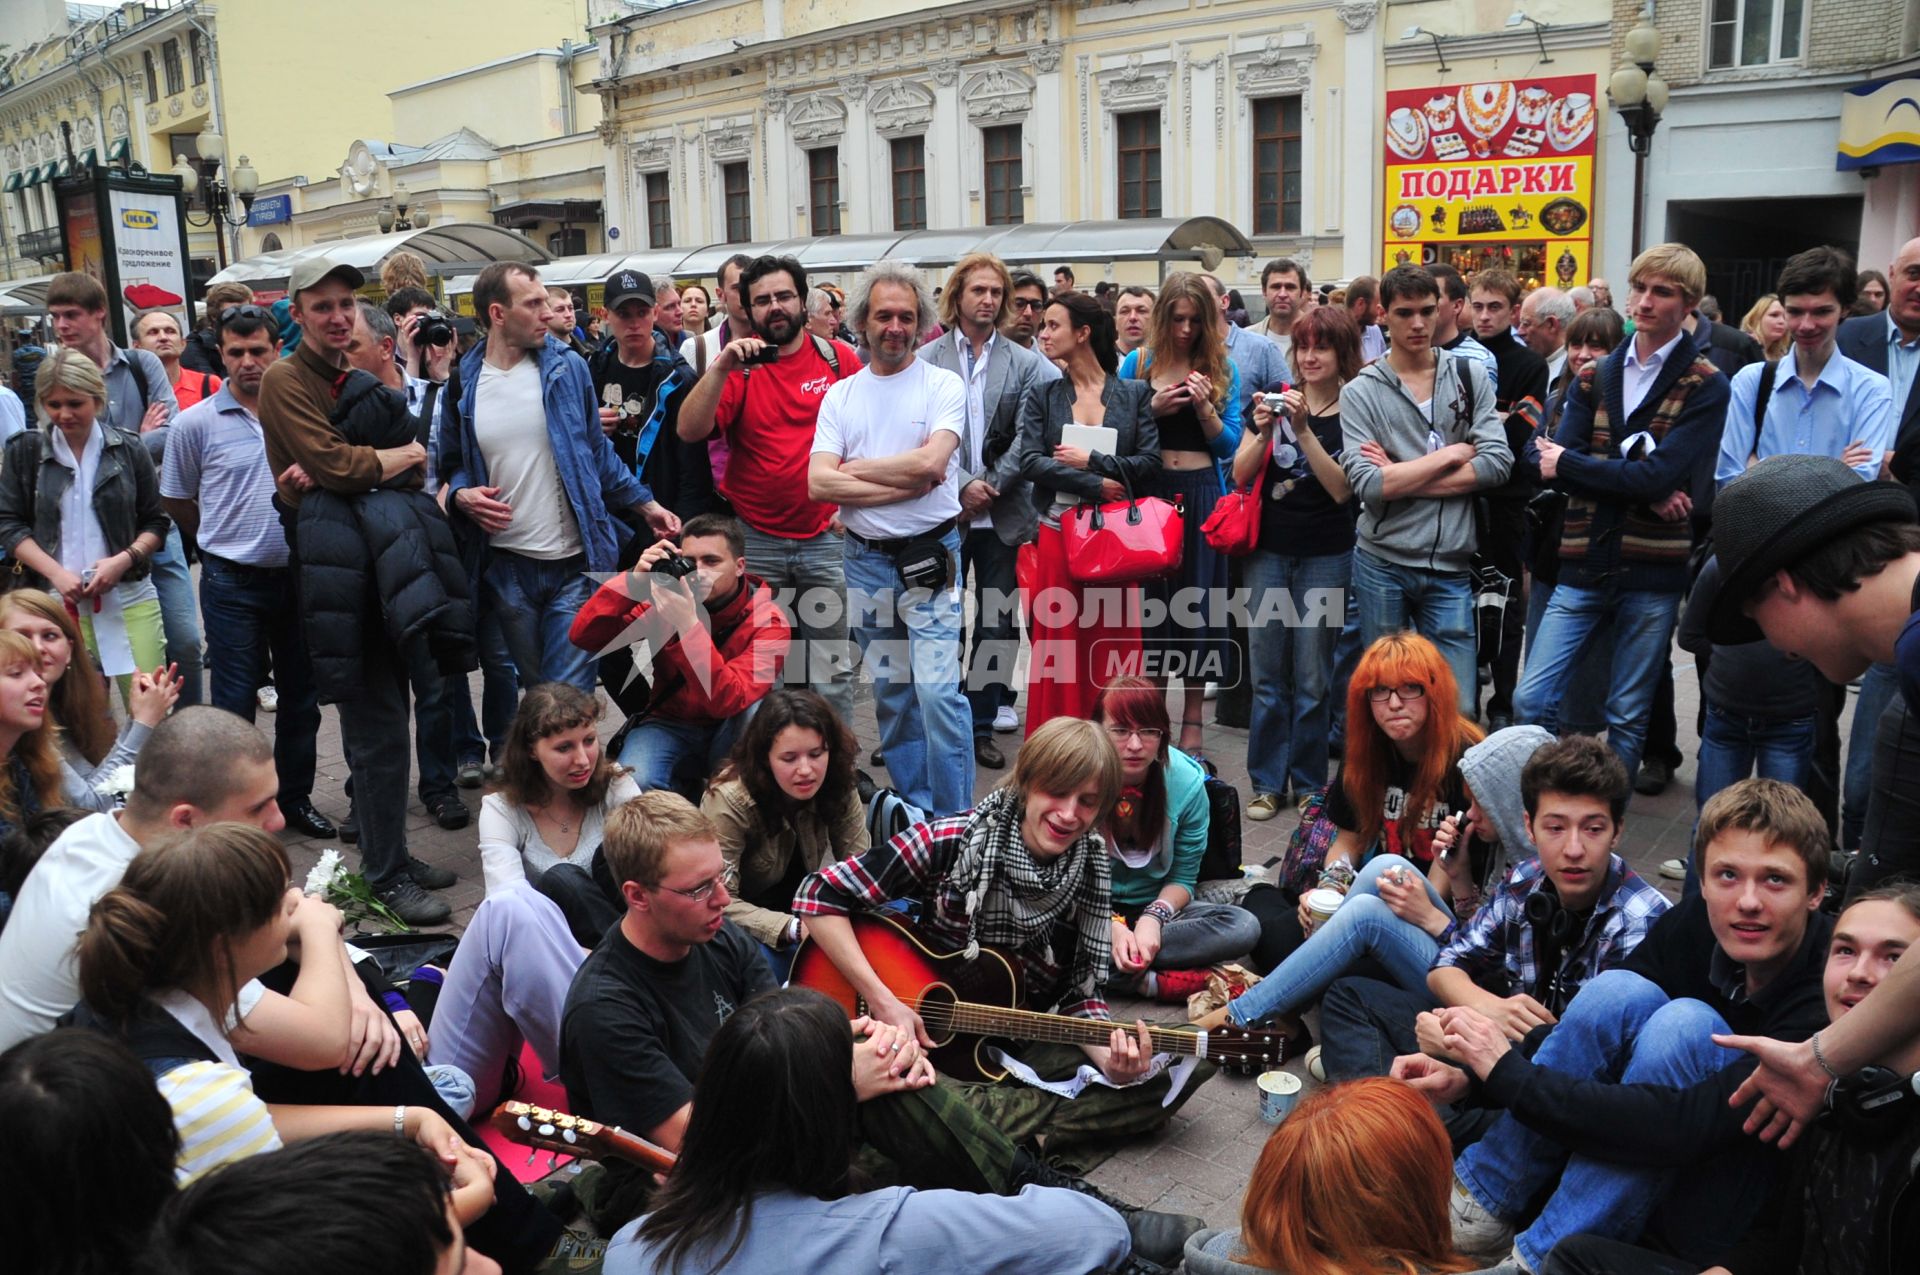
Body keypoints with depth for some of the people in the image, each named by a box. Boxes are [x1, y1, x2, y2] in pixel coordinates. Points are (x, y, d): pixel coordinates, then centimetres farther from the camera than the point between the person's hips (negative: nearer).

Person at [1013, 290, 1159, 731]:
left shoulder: (1135, 393, 5)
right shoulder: (1042, 395, 6)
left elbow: (1150, 462, -2)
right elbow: (1028, 462, -6)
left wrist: (1090, 460, -10)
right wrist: (1096, 484, -12)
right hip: (1056, 533, 0)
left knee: (1114, 649, 2)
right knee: (1058, 648, 1)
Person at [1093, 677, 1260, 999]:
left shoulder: (1186, 782, -13)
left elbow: (1182, 877, -4)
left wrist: (1154, 917, -25)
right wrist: (1109, 926, -28)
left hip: (1155, 907, 3)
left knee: (1245, 927, -24)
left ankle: (1122, 970, -27)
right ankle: (1152, 981, -26)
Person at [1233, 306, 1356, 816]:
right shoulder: (1273, 399, 5)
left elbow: (1343, 488, -13)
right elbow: (1241, 476, 1)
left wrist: (1304, 430, -20)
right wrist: (1263, 430, -16)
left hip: (1326, 556, -2)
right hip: (1269, 550, 2)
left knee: (1312, 676, 3)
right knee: (1268, 673, 6)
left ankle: (1310, 783, 16)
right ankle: (1268, 782, 16)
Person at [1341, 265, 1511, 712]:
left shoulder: (1470, 376, 6)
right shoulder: (1361, 391, -2)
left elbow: (1498, 463, -6)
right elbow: (1368, 485, -15)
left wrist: (1402, 480, -10)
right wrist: (1451, 454, -8)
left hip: (1450, 568, 1)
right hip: (1382, 563, -1)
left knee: (1458, 709, 1)